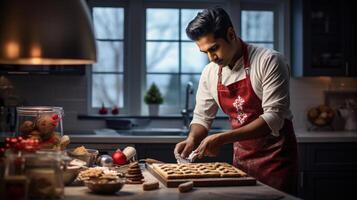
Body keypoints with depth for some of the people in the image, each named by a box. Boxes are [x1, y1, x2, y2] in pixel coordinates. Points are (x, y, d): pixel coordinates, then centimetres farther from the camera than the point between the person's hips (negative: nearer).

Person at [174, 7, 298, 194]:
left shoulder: (269, 61, -17)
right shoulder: (209, 73, 1)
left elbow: (273, 118, -22)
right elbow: (202, 117, 11)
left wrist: (222, 138, -28)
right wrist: (192, 139, -12)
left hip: (275, 156, -5)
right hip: (241, 158, 5)